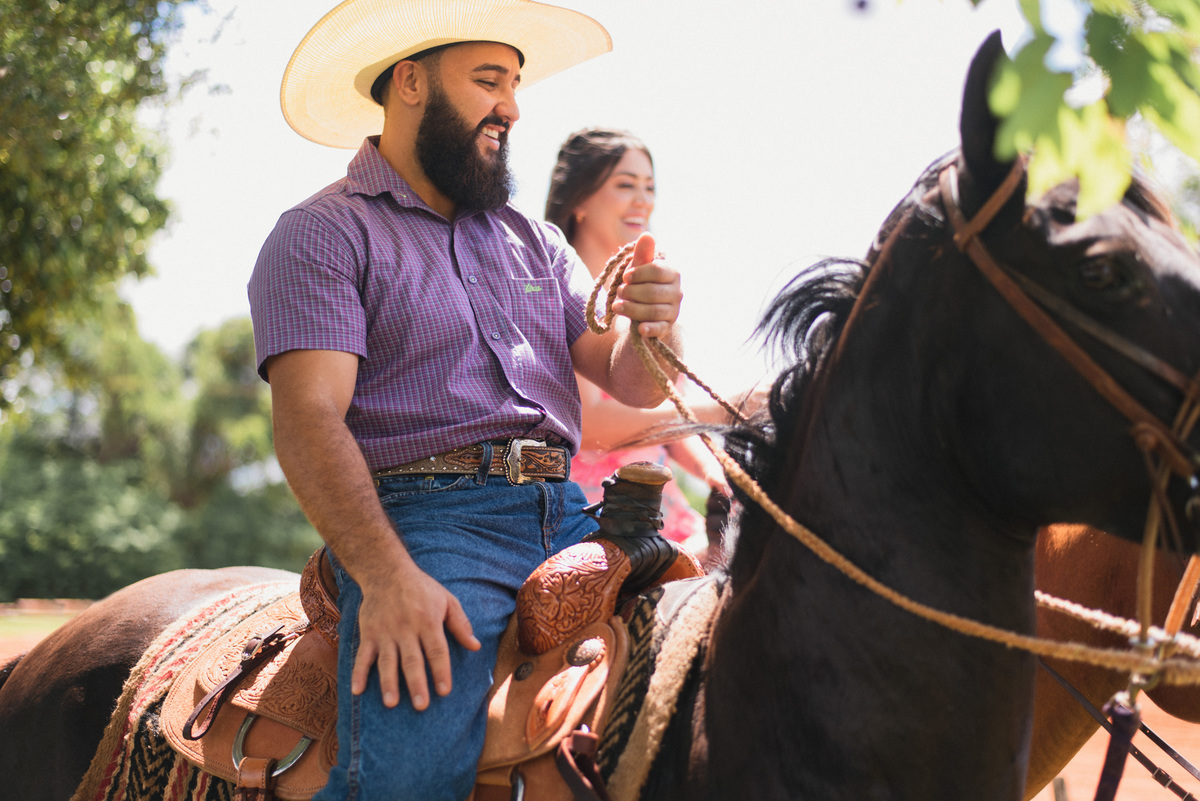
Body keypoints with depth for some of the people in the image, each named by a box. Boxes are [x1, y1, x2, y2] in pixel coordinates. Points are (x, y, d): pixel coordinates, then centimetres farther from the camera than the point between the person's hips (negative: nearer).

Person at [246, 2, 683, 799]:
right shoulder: (323, 234, 3)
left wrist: (654, 331, -8)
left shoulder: (532, 240, 24)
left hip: (568, 515, 6)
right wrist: (386, 576, -24)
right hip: (426, 518, -6)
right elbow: (308, 420, -9)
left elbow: (631, 383, 17)